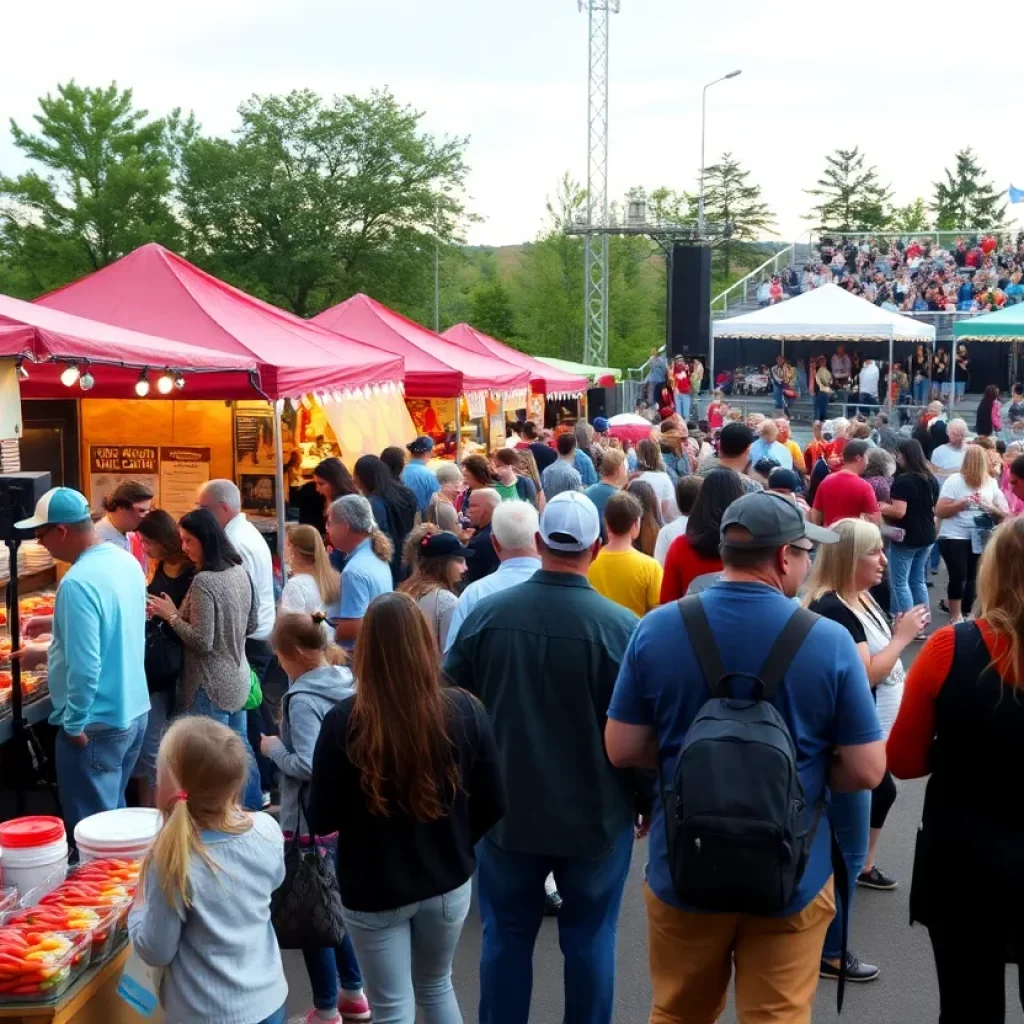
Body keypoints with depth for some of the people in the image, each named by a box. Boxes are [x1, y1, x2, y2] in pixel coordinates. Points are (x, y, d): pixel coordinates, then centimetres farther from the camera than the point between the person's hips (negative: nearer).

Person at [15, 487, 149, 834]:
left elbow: (84, 669, -26)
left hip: (98, 725, -9)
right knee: (114, 812, 21)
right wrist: (56, 624, 19)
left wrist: (74, 726, -15)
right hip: (134, 712, 9)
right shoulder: (125, 560, 3)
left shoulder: (78, 583, -24)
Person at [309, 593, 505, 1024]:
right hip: (448, 882, 3)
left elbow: (321, 820, -13)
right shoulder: (465, 710, -12)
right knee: (436, 987, 27)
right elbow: (493, 804, -4)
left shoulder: (343, 722, -21)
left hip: (373, 891, -3)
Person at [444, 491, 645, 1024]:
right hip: (594, 813, -2)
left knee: (506, 936, 16)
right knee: (589, 939, 13)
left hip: (506, 808, 2)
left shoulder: (485, 613, -9)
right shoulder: (621, 626, -17)